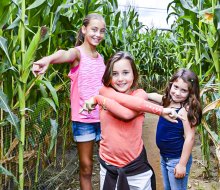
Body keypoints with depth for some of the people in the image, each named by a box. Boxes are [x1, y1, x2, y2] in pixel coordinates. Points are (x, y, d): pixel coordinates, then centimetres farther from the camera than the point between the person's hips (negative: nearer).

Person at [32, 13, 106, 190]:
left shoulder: (100, 57, 9)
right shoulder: (77, 53, -9)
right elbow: (64, 54, -34)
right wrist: (48, 59, -55)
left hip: (103, 116, 5)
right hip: (83, 117, -4)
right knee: (86, 166, 6)